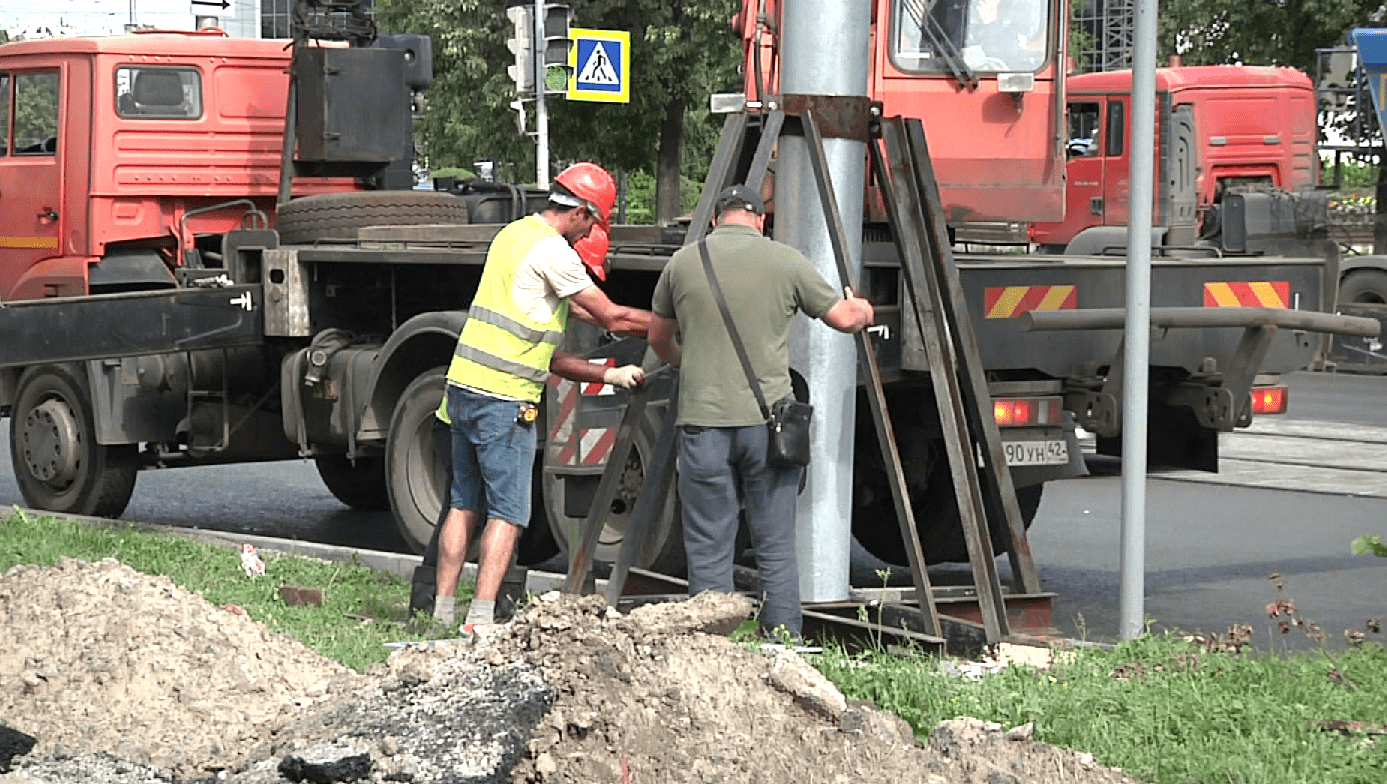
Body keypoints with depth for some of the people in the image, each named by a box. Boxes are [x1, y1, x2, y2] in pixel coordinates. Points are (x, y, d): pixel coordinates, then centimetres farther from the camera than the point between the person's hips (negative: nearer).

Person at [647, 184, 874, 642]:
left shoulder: (684, 262, 5)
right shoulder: (785, 261, 0)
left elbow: (658, 338, 19)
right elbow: (844, 319, 10)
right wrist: (862, 309, 34)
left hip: (703, 420, 0)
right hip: (766, 419, 0)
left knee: (709, 551, 5)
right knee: (776, 549, 6)